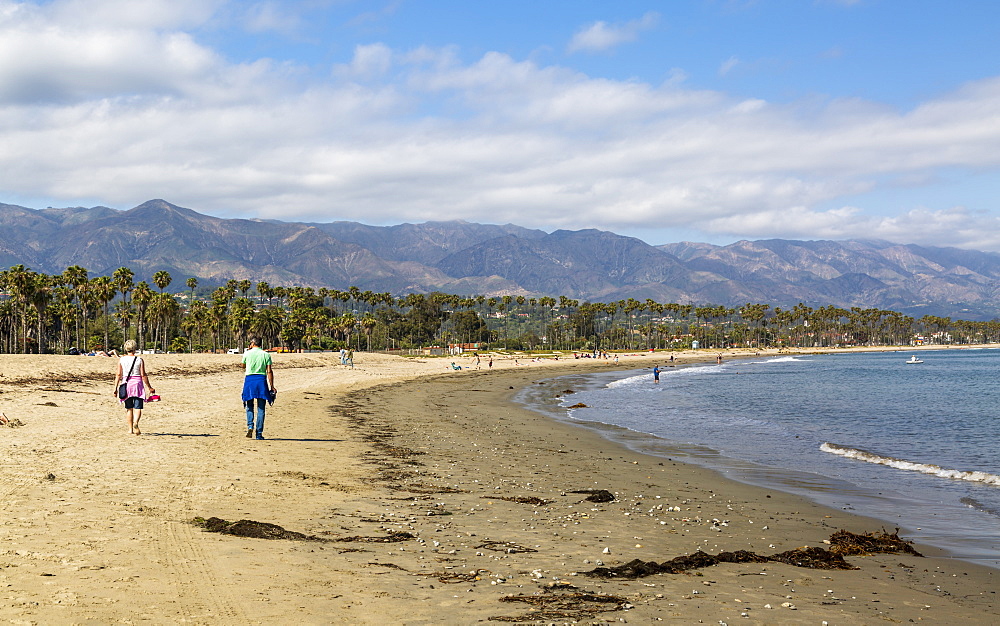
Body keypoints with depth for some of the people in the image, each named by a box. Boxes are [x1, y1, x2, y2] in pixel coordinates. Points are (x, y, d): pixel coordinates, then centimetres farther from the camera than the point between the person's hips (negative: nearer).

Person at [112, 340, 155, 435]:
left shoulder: (121, 359, 1)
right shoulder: (139, 359, -3)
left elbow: (118, 374, -1)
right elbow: (143, 375, -4)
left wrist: (115, 388, 4)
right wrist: (149, 387, 3)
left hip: (126, 384, 2)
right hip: (137, 384, -2)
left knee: (129, 408, 14)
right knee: (138, 407, -3)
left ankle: (130, 429, 16)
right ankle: (135, 423, -30)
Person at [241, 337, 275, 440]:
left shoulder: (247, 353, 3)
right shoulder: (266, 355, 3)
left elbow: (243, 365, 22)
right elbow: (269, 371, -2)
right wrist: (272, 387, 0)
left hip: (249, 379, 0)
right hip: (261, 379, 0)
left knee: (249, 406, 14)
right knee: (261, 408, 4)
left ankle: (250, 426, -9)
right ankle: (259, 433, 1)